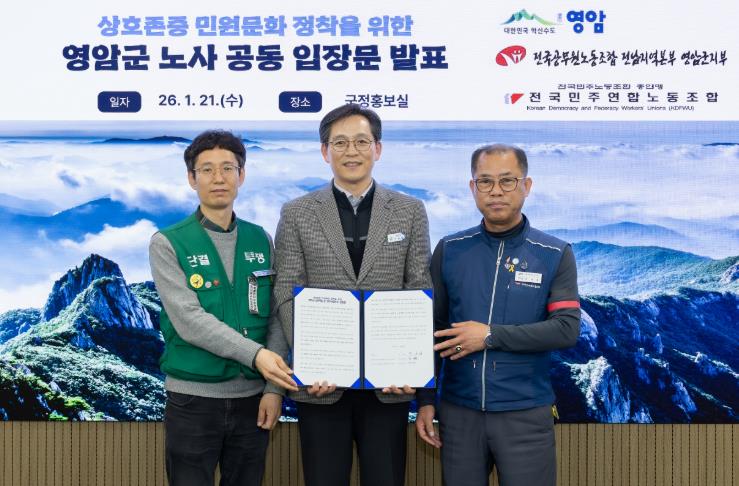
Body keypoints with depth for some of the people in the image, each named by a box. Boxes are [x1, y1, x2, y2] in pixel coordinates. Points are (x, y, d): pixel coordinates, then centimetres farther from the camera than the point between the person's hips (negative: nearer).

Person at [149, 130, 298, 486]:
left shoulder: (261, 240, 6)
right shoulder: (168, 244, -5)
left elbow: (277, 318, 4)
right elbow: (188, 319, -16)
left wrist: (274, 388, -5)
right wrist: (254, 355, -24)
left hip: (252, 397, 3)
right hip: (193, 398, -3)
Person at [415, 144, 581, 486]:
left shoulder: (556, 255, -2)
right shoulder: (449, 250, 2)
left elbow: (567, 329, -10)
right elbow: (433, 328, 5)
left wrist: (491, 336, -15)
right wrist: (425, 400, 3)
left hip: (526, 415, -1)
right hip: (458, 412, 2)